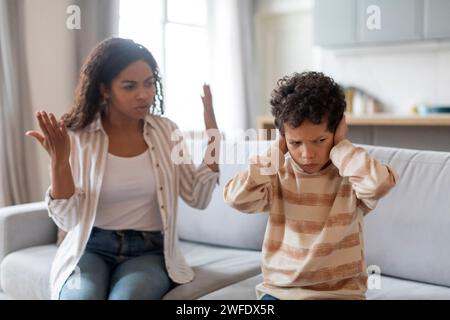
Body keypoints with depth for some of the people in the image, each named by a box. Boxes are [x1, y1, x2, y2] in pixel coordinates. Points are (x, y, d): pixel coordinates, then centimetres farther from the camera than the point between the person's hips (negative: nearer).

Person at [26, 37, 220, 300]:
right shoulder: (77, 137, -6)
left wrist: (212, 136, -8)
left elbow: (198, 198, 0)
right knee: (82, 295, -31)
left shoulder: (165, 131, 2)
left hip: (149, 251, 1)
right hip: (91, 249, 0)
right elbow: (68, 220, -8)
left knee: (127, 297, -31)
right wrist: (59, 162, -23)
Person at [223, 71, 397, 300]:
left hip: (339, 291, -2)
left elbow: (379, 183, -30)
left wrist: (341, 147, -15)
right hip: (279, 290, 2)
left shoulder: (351, 174, -7)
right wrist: (276, 152, -10)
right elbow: (236, 198, -17)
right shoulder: (277, 175, 0)